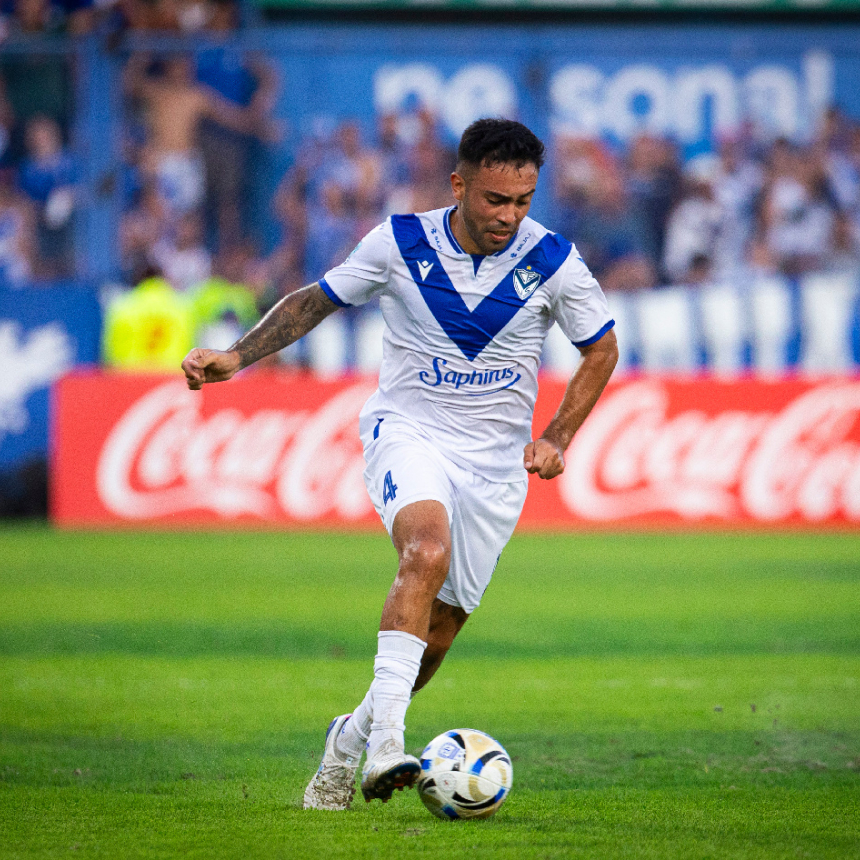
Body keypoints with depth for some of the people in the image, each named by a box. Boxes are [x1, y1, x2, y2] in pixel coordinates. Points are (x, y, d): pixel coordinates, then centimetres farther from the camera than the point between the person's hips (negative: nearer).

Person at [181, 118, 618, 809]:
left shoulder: (552, 261, -8)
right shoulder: (400, 243, -9)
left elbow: (601, 350, 6)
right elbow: (316, 300, 5)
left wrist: (556, 441, -3)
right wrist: (237, 356, -5)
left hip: (495, 462, 2)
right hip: (408, 433, -2)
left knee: (436, 636, 3)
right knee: (427, 552, -33)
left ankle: (351, 738, 30)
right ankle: (386, 740, -40)